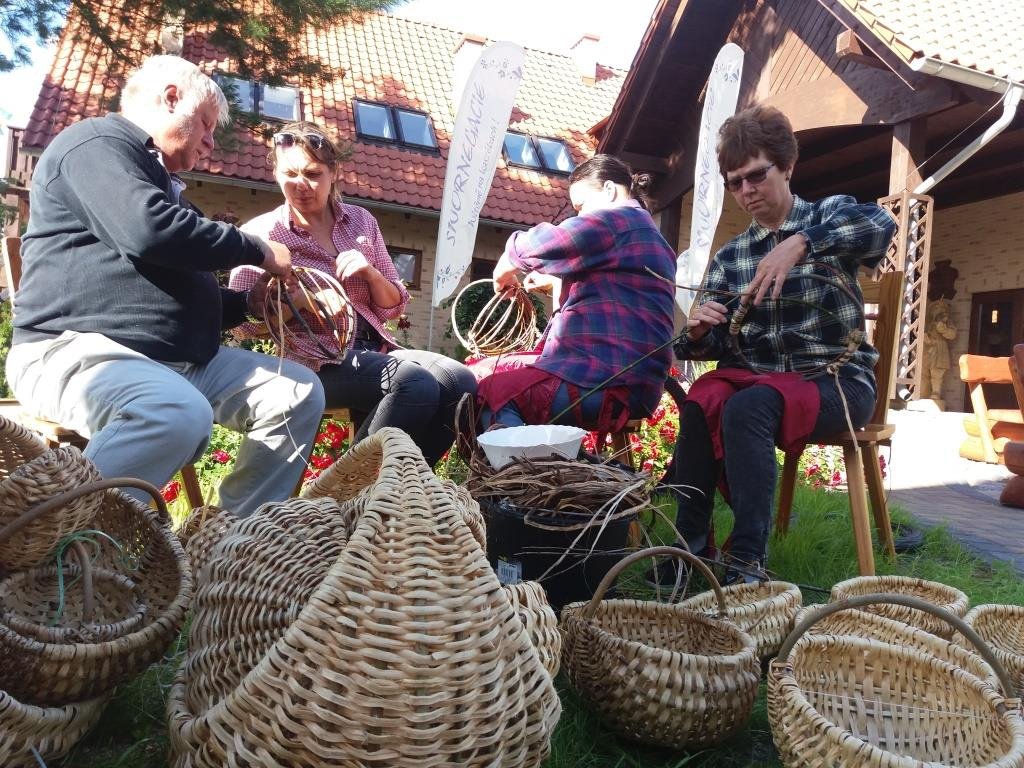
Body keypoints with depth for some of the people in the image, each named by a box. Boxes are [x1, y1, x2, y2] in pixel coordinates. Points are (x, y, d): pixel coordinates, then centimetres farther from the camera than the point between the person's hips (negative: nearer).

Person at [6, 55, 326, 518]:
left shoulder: (157, 177, 28)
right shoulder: (96, 143, -3)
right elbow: (149, 231, -23)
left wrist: (247, 303, 16)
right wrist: (257, 251, -10)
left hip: (177, 358, 10)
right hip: (79, 348, -10)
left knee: (300, 393, -1)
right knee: (179, 414, -40)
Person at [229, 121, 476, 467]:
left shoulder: (361, 221, 13)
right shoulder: (259, 234, 3)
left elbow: (394, 307, 13)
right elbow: (244, 324, -1)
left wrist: (370, 272, -7)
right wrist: (298, 301, -18)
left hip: (373, 347, 5)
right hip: (312, 359, -5)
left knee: (461, 383, -21)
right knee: (416, 383, -31)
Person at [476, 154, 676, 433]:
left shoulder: (618, 219, -6)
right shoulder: (646, 232, 25)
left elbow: (532, 247, -11)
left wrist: (502, 273, 8)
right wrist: (553, 282, 28)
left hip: (608, 383, -11)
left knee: (486, 388, -11)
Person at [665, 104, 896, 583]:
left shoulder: (828, 216, 4)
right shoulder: (729, 256, 13)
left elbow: (881, 224, -22)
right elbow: (714, 345, 7)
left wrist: (798, 244, -35)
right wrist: (698, 333, -16)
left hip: (835, 380, -3)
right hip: (753, 376, 3)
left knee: (746, 409, -33)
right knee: (702, 402, -29)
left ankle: (746, 561, -29)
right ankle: (690, 547, -20)